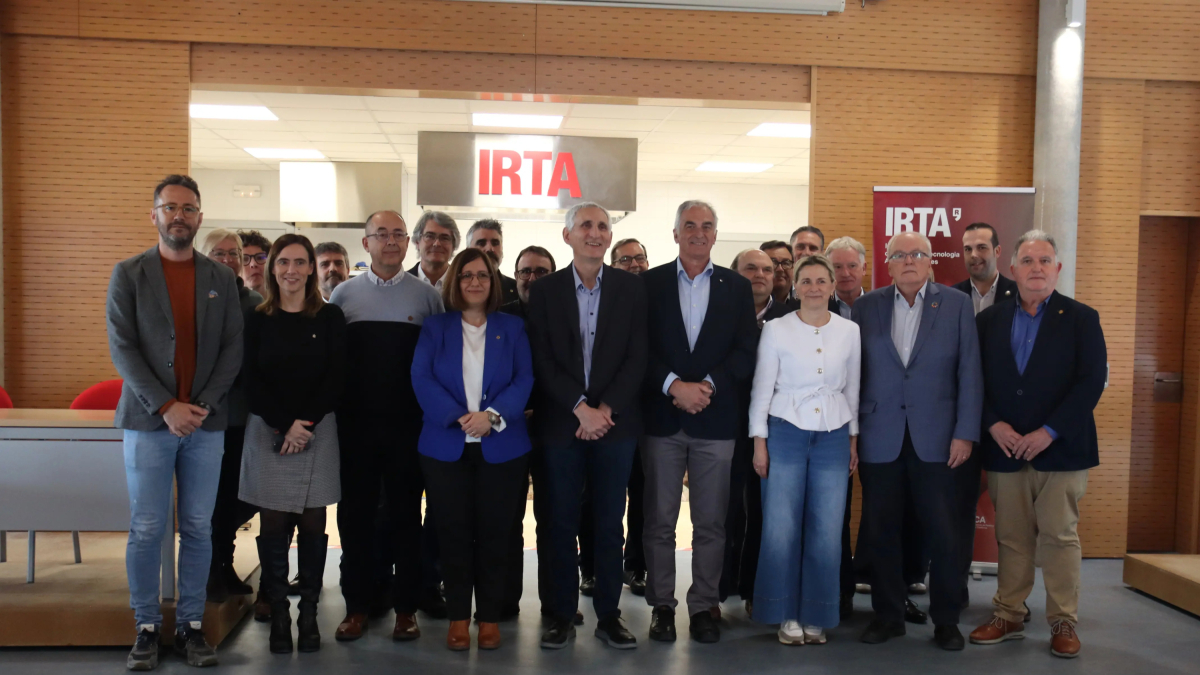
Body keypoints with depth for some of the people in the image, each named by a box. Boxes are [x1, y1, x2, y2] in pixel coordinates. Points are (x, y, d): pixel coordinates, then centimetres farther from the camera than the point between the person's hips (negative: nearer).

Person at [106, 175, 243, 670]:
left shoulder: (222, 279, 9)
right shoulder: (128, 274, 4)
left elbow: (232, 349, 5)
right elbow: (122, 348, -4)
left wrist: (204, 405, -9)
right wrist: (166, 406, -13)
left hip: (205, 423, 2)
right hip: (148, 420, -1)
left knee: (198, 529, 6)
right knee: (147, 530, 2)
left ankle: (191, 625, 16)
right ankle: (147, 627, 16)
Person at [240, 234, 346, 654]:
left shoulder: (330, 317, 4)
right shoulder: (256, 320, 6)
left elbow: (337, 378, 0)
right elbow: (251, 381, 1)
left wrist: (306, 423, -10)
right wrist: (284, 426, -10)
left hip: (318, 431, 0)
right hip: (267, 431, 1)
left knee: (312, 524, 2)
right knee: (273, 526, 1)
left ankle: (309, 614, 11)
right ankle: (278, 614, 12)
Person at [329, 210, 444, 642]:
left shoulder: (427, 296, 2)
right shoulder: (344, 294, 5)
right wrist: (334, 408, 0)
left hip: (408, 424, -1)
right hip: (356, 423, 1)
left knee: (406, 514, 7)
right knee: (355, 513, 7)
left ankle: (405, 606, 18)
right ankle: (357, 605, 20)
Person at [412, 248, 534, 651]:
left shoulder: (513, 328, 8)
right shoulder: (434, 328, 8)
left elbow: (524, 379, -1)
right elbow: (422, 379, -4)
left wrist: (492, 415, -17)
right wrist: (458, 417, -17)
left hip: (501, 447, 0)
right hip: (446, 447, 0)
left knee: (494, 533, 4)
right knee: (453, 532, 5)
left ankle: (490, 616, 17)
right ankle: (458, 616, 17)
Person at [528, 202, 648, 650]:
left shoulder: (631, 288, 3)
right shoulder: (545, 290, 2)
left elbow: (637, 358, -2)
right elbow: (543, 361, -3)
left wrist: (605, 409, -12)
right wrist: (581, 409, -14)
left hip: (615, 422, 0)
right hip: (562, 423, 0)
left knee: (610, 524, 7)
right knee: (562, 523, 7)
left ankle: (608, 615, 18)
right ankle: (563, 614, 18)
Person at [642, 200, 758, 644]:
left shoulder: (737, 287, 7)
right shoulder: (650, 283, 4)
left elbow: (746, 352, 0)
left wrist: (707, 385, -12)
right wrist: (674, 386, -15)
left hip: (716, 420, 1)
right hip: (662, 419, 0)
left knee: (711, 522, 6)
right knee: (660, 520, 6)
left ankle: (704, 605, 19)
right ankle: (661, 604, 18)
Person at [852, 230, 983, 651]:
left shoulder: (956, 304, 3)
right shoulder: (865, 307, 5)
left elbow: (969, 372, 0)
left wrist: (965, 433, -6)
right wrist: (850, 433, 0)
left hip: (935, 438, -1)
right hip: (879, 438, 1)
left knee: (942, 534, 3)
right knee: (881, 532, 7)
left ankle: (946, 620, 19)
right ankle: (887, 615, 22)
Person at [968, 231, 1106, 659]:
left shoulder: (1081, 318, 2)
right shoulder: (989, 320, 8)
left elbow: (1092, 381, -6)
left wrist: (1049, 431, -14)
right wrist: (994, 424, -10)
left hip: (1060, 447, -2)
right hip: (1005, 447, 2)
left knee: (1060, 536, 2)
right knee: (1011, 538, 9)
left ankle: (1063, 623, 13)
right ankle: (1009, 616, 19)